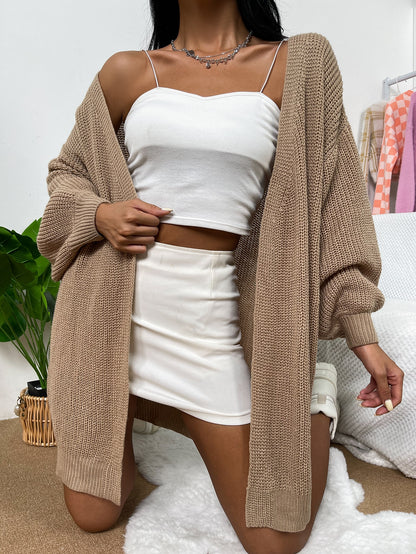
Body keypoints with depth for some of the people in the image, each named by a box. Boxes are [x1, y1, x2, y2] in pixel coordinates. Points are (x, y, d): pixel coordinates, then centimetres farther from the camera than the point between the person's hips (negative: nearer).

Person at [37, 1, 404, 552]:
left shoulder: (299, 66, 4)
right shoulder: (126, 71, 6)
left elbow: (326, 202, 3)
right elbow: (68, 168, 17)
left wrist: (363, 337, 0)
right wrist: (99, 212, -7)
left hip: (211, 306, -1)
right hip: (113, 299, 2)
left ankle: (314, 396, 29)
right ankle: (128, 407, 37)